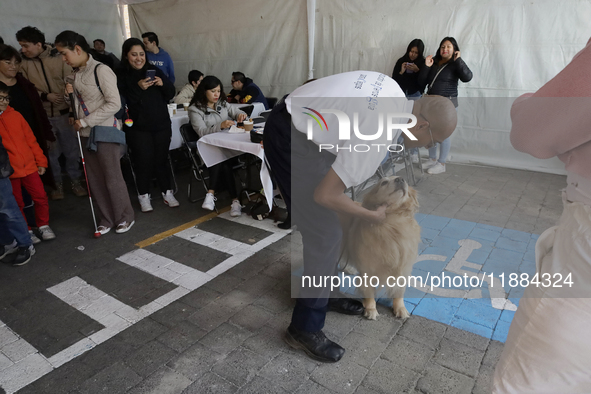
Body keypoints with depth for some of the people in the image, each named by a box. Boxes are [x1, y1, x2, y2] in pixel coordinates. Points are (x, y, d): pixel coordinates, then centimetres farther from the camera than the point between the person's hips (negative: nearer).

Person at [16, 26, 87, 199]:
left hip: (64, 112, -1)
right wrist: (45, 96, -14)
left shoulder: (58, 57, -5)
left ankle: (75, 181, 24)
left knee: (72, 150, 8)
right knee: (51, 152, 10)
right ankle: (57, 184, 25)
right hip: (42, 115, 1)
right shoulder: (22, 62, -2)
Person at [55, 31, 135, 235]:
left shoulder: (101, 70, -12)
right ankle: (106, 220, 22)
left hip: (105, 132, -7)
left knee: (113, 179, 1)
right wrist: (71, 94, -1)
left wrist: (85, 121, -16)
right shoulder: (75, 74, 11)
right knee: (95, 180, 10)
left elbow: (114, 104, -18)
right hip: (86, 134, 8)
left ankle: (125, 217, 17)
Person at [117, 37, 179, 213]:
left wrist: (163, 83, -12)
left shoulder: (155, 70, 8)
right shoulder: (121, 75, -3)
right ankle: (143, 195, 14)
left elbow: (171, 94, 8)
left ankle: (167, 192, 19)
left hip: (161, 124, 3)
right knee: (144, 160, -3)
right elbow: (122, 101, -14)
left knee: (161, 158, 6)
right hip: (137, 127, -3)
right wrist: (138, 87, -25)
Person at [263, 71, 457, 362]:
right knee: (326, 235, -7)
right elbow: (325, 194, -24)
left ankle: (325, 293, 33)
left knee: (327, 228, 15)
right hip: (289, 139, -10)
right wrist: (372, 216, -6)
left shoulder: (395, 92, 1)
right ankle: (305, 329, 8)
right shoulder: (379, 134, -25)